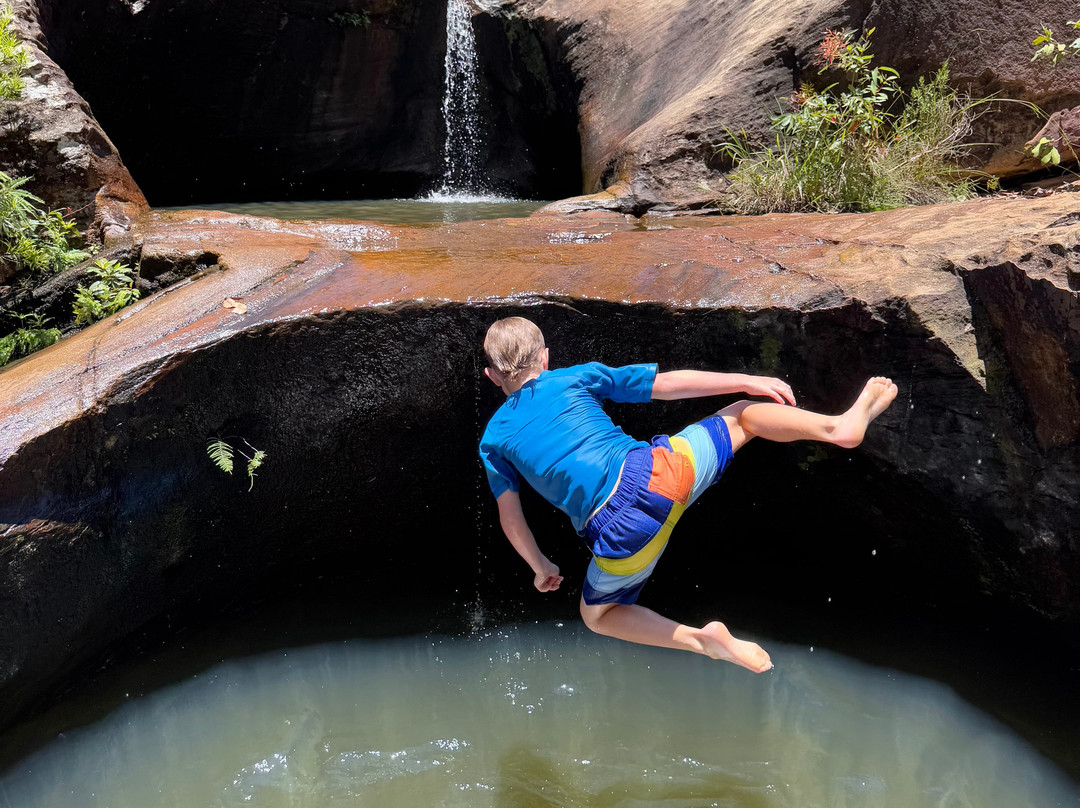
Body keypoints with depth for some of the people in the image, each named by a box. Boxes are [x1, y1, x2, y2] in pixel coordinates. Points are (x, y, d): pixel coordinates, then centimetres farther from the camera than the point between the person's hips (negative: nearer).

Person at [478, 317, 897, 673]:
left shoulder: (493, 439, 14)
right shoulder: (576, 377, 12)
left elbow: (511, 519, 17)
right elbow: (668, 384, 10)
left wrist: (541, 568, 34)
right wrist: (747, 381, 19)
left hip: (620, 532, 0)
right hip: (658, 473, 1)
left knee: (597, 615, 26)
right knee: (742, 415, 24)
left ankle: (698, 639, 6)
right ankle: (841, 424, 4)